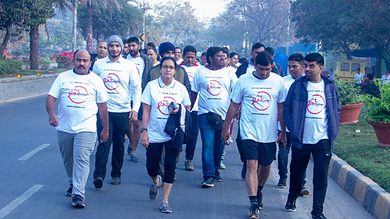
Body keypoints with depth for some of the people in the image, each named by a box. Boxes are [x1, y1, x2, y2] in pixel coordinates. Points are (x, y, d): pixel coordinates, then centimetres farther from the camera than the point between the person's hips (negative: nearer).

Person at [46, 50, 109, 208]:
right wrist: (51, 113, -20)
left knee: (81, 160, -14)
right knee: (68, 159, 15)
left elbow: (102, 106, 7)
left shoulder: (96, 80, 4)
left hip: (86, 129, -3)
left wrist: (105, 129, 8)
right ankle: (73, 183, 38)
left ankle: (78, 194, -15)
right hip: (64, 128, 3)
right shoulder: (63, 77, 5)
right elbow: (51, 97, 0)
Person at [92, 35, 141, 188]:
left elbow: (136, 88, 3)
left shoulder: (129, 66, 2)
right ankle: (99, 175, -13)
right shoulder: (99, 64, 5)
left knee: (119, 144, 9)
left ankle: (116, 174, 21)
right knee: (104, 142, -11)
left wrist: (135, 109, -6)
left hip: (123, 111, 1)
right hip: (103, 110, 0)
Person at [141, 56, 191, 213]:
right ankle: (155, 181, 42)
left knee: (170, 167, -3)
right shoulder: (152, 86, -1)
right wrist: (144, 131, -7)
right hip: (154, 134, 0)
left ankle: (165, 201, 5)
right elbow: (146, 110, -1)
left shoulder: (180, 88, 2)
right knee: (151, 167, 7)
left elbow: (187, 109, 10)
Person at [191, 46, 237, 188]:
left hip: (223, 114, 2)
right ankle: (208, 176, -11)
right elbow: (194, 92, 10)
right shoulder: (201, 72, 4)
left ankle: (215, 171, 30)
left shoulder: (229, 72, 5)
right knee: (208, 145, -11)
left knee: (219, 146, 11)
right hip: (206, 114, -2)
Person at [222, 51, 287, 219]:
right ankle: (254, 205, -9)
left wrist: (283, 131, 9)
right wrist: (226, 127, 7)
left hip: (269, 133, 2)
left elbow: (281, 108, 8)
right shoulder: (244, 80, -4)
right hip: (249, 131, -2)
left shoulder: (278, 81, 1)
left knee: (266, 166, 14)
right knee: (252, 165, -11)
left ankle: (258, 192, 41)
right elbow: (234, 105, 4)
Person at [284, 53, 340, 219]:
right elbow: (287, 108, 1)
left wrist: (333, 132, 1)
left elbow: (336, 110, 10)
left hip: (322, 139, 0)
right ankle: (292, 199, 38)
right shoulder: (298, 85, -1)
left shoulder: (330, 86, 3)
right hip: (301, 138, 0)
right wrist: (292, 129, -8)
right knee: (297, 172, 15)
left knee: (321, 176, -1)